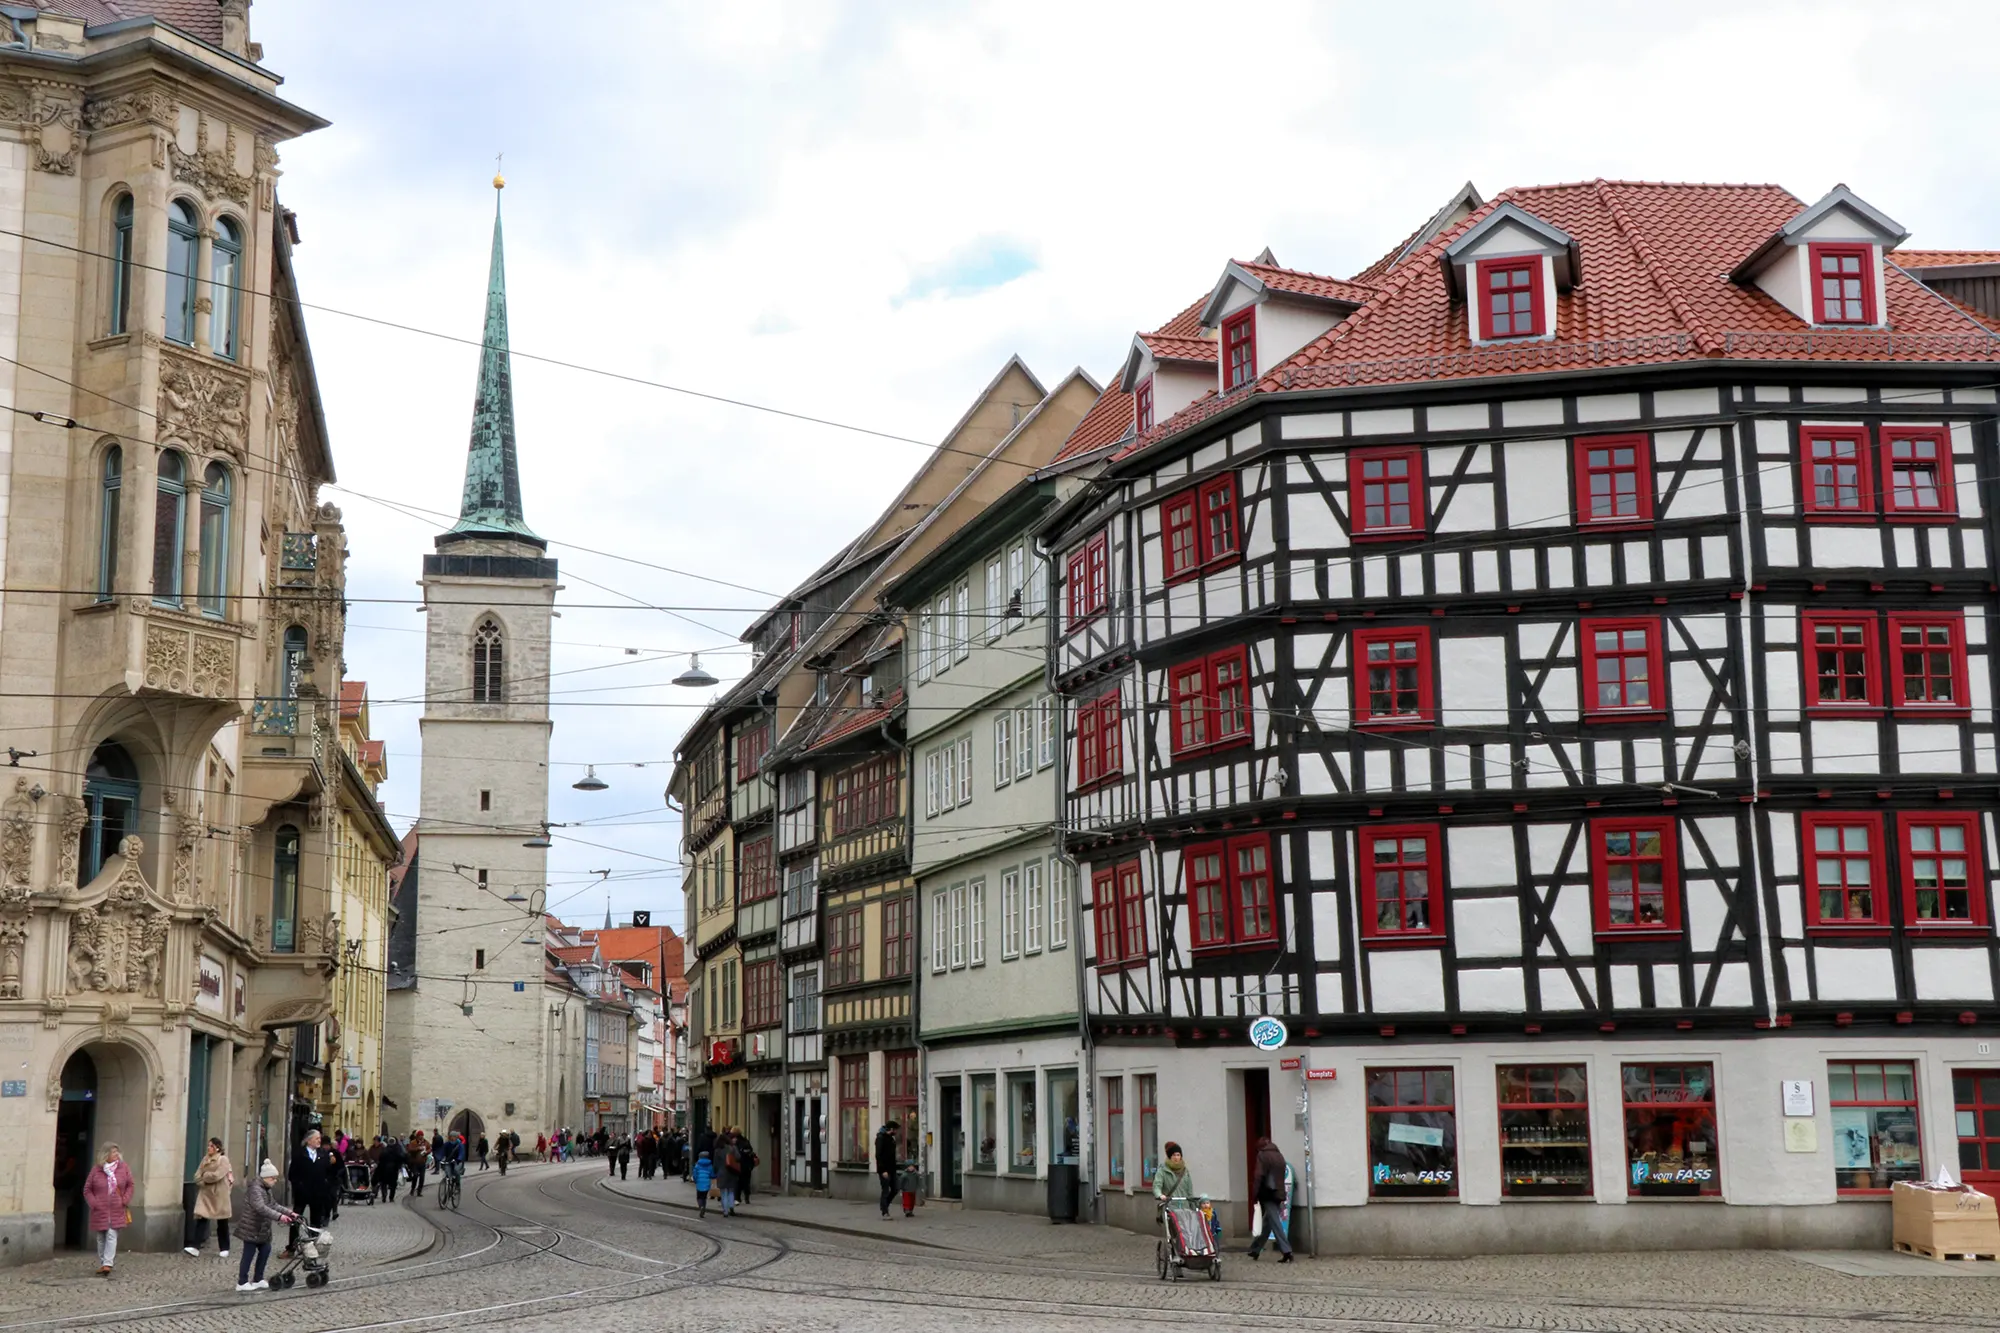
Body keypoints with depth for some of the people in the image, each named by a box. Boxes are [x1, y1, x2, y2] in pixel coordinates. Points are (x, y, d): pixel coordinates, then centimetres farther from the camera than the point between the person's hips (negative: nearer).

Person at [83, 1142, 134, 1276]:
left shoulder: (124, 1169, 1)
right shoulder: (96, 1170, -1)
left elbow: (130, 1186, 10)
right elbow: (87, 1190, 6)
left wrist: (125, 1201, -1)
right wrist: (93, 1203, -5)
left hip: (117, 1211, -1)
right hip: (100, 1210, 1)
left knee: (112, 1236, -12)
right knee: (101, 1238, 9)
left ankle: (107, 1264, -15)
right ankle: (101, 1265, 19)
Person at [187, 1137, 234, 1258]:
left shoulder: (223, 1160, -8)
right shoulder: (205, 1159, 9)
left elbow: (216, 1176, -20)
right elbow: (197, 1176, 4)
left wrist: (205, 1176, -5)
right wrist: (205, 1182, -14)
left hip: (219, 1195, -4)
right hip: (205, 1194, 4)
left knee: (222, 1223, 6)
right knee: (201, 1219, -8)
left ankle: (224, 1248, 16)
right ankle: (196, 1247, -12)